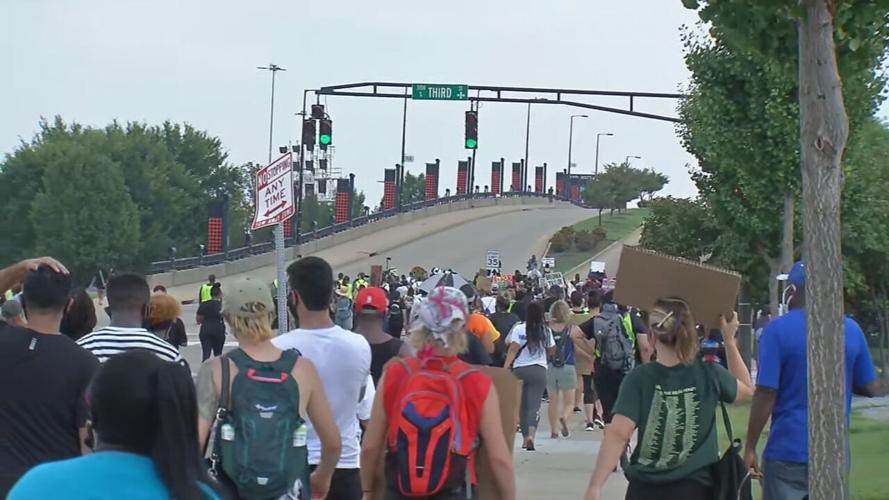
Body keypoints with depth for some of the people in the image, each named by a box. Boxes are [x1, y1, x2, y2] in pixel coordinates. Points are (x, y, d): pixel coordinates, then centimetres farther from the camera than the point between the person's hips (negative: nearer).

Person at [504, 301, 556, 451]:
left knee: (523, 405, 13)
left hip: (519, 370, 0)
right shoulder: (546, 331, 1)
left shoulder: (519, 329, -5)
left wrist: (506, 366, -16)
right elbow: (552, 351, 11)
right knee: (534, 404, -4)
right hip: (539, 370, 0)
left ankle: (525, 437, 19)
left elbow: (513, 349, -13)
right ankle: (531, 435, -25)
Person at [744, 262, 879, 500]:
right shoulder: (851, 329, 4)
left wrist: (750, 448, -4)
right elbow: (870, 388, 9)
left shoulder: (777, 330, -8)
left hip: (788, 451, -4)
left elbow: (766, 395, -11)